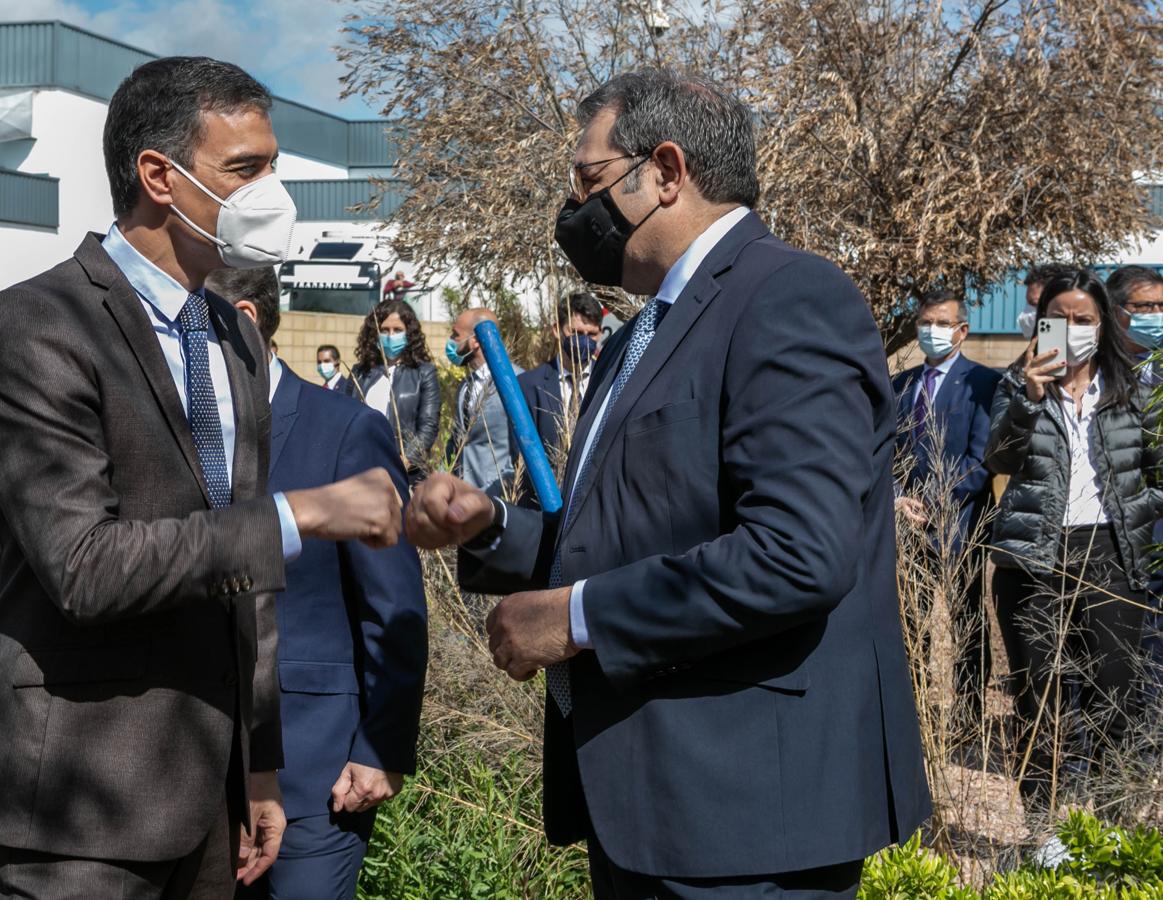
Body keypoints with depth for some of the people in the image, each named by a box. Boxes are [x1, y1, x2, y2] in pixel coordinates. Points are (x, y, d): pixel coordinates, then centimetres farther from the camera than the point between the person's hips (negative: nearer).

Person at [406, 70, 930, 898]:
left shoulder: (790, 298, -14)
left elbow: (798, 555, -26)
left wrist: (577, 617, -18)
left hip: (745, 810, -9)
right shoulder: (642, 339, 16)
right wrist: (489, 529, 5)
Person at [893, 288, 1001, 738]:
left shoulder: (982, 382, -5)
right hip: (908, 520, 5)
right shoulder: (901, 384, 12)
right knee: (907, 625, 6)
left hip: (959, 521, -4)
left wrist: (933, 502, -18)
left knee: (967, 628, 8)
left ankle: (969, 717, 17)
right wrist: (897, 500, -7)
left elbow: (980, 460, -13)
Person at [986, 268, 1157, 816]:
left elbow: (1155, 468, 17)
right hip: (1035, 558, -1)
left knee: (1111, 691, -1)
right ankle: (1038, 821, 11)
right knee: (1038, 693, 3)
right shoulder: (1018, 386, 5)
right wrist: (1030, 399, -22)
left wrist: (1143, 514, 2)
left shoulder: (1131, 391, 10)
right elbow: (998, 460, -10)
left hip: (1109, 555, 1)